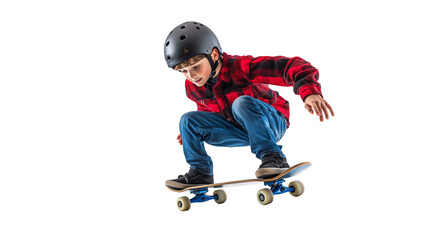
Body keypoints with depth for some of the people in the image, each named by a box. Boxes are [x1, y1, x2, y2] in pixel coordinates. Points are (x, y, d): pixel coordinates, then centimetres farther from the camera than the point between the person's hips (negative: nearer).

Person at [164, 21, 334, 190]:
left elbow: (292, 66, -36)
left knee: (242, 103, -37)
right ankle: (200, 173, 3)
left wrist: (309, 92, -53)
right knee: (188, 120, -7)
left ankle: (272, 157, -36)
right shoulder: (192, 88, -7)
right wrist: (191, 131, 6)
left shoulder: (240, 67, -28)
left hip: (271, 123, -6)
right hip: (239, 130, 7)